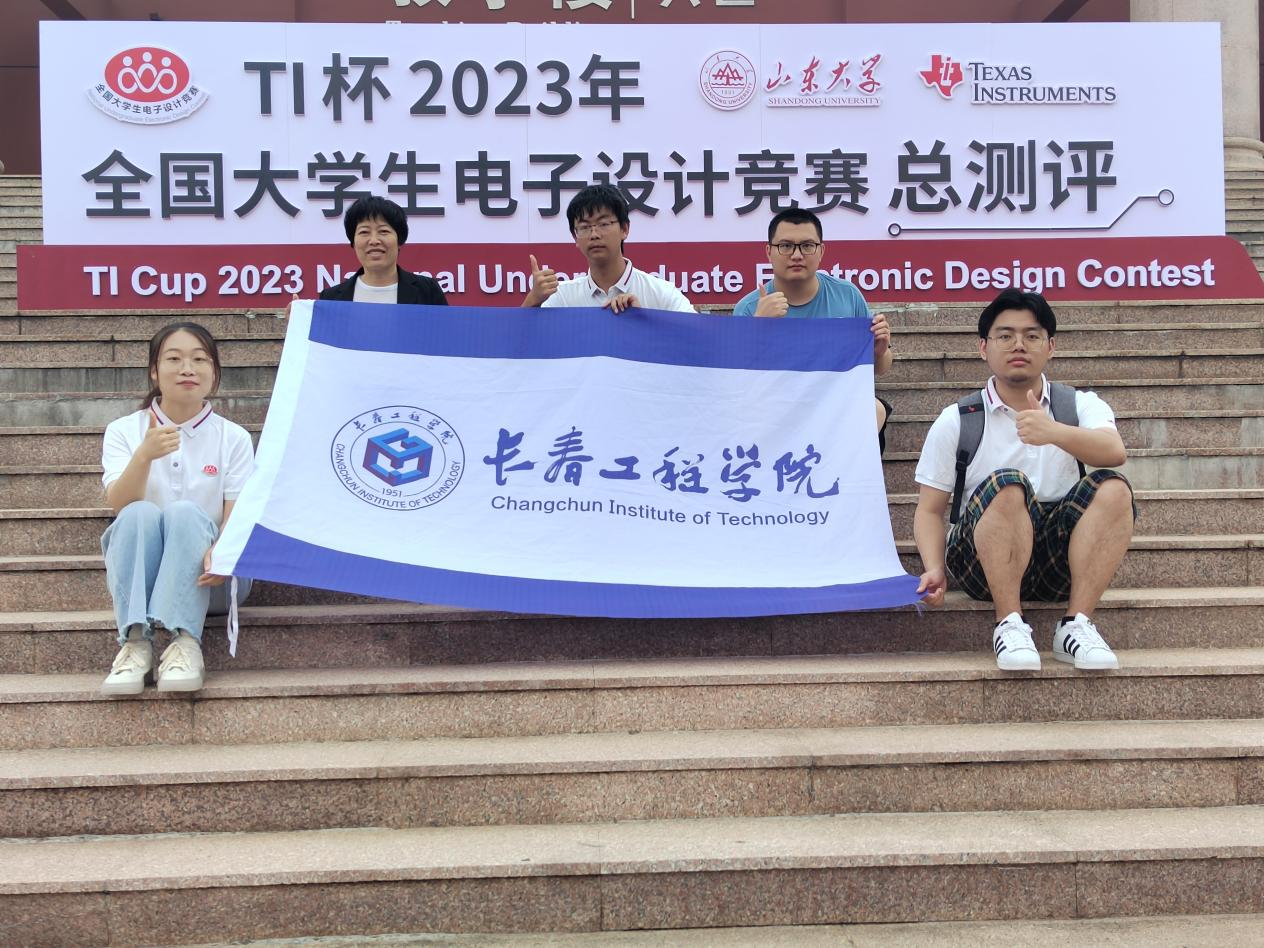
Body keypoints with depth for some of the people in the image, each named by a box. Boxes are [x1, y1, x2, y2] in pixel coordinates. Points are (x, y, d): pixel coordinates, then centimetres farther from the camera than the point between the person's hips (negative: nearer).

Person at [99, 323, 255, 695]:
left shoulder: (233, 438, 3)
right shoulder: (124, 431, 5)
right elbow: (119, 506, -11)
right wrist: (144, 456, -30)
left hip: (206, 577, -1)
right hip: (138, 575, 1)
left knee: (185, 512, -30)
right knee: (140, 514, -29)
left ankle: (185, 641, -43)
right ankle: (135, 641, -40)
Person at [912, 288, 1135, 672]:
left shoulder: (1081, 406, 8)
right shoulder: (955, 421, 6)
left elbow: (1115, 452, -16)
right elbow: (929, 510, 4)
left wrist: (1055, 432, -36)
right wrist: (935, 570, -16)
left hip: (1059, 559, 2)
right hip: (984, 561, -2)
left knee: (1113, 488, -24)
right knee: (1008, 486, -31)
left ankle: (1076, 624, -22)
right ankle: (1009, 624, -26)